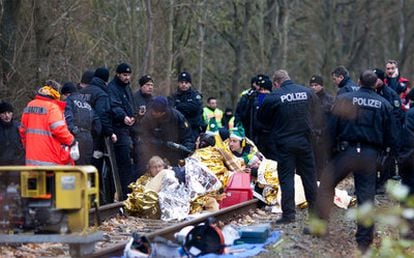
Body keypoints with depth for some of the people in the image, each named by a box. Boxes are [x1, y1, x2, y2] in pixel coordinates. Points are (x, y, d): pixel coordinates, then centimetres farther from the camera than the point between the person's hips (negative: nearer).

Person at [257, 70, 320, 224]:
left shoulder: (274, 97, -11)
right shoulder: (307, 93, 1)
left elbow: (261, 119, 1)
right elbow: (316, 114, 13)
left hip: (284, 142, -3)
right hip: (305, 141, 4)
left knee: (286, 177, 1)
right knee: (309, 176, 12)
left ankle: (288, 213, -4)